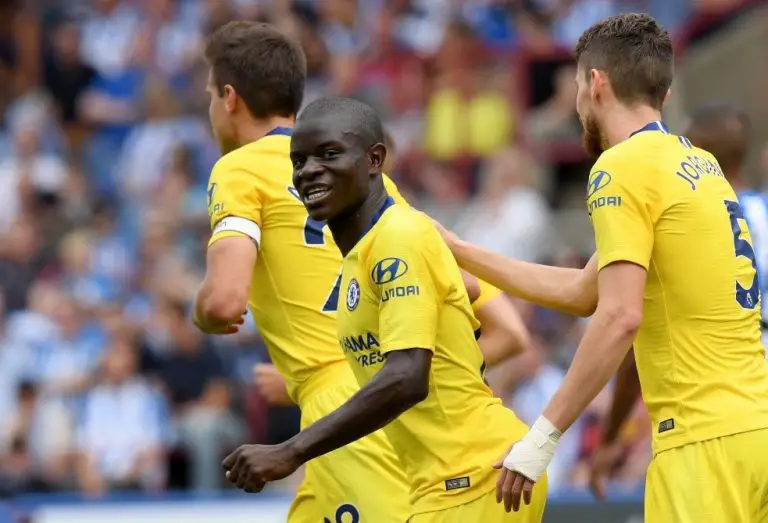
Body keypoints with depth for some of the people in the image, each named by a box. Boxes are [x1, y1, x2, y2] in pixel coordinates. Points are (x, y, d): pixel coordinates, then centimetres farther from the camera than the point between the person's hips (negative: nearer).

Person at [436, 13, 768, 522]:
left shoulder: (622, 167, -6)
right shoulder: (702, 165, 20)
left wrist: (542, 439, -15)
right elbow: (584, 293, 28)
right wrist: (460, 252, 36)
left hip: (706, 440, -8)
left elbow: (619, 317, -17)